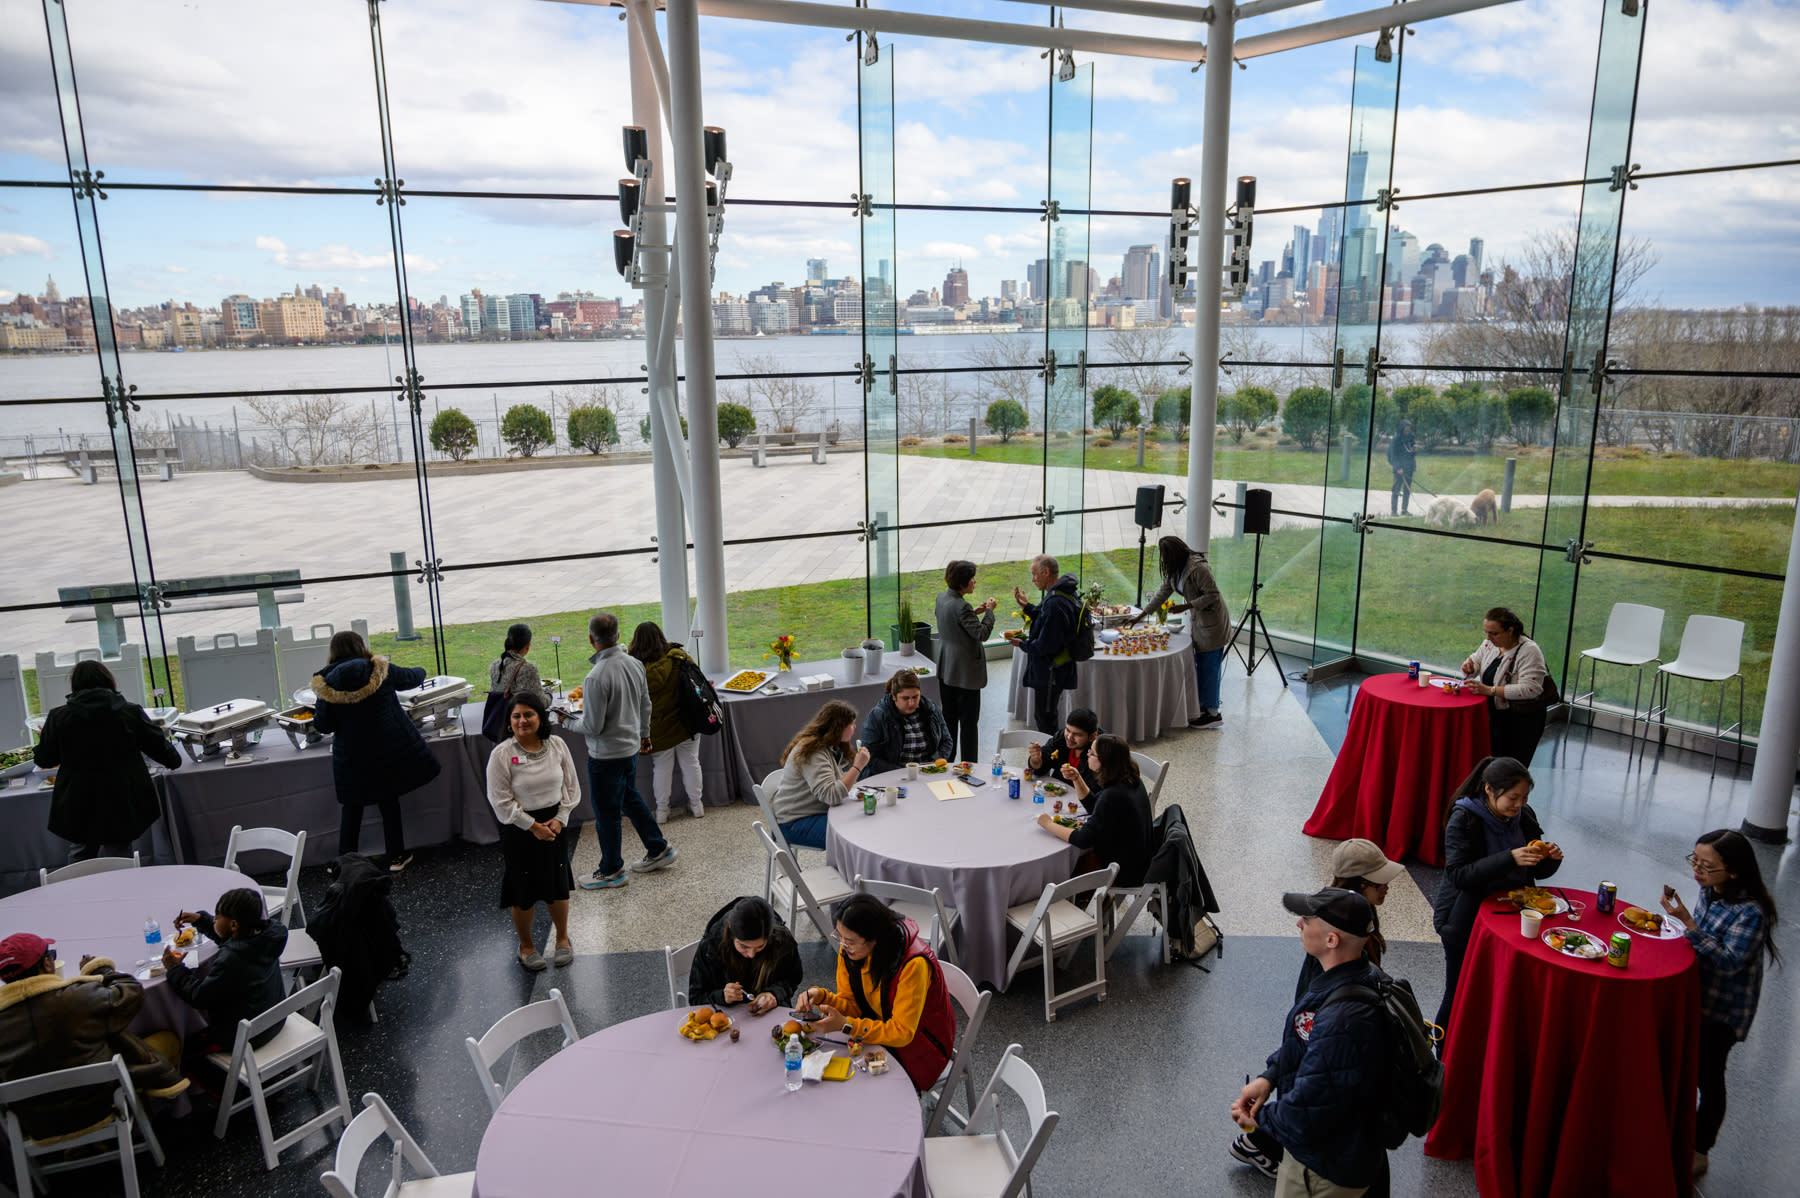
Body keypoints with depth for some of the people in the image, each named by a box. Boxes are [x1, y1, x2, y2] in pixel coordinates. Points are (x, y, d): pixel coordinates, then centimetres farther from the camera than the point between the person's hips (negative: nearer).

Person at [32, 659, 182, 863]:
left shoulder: (58, 718, -5)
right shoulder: (131, 712, -5)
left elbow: (45, 760, 6)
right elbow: (159, 746, 3)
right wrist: (173, 761, 25)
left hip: (79, 807, 0)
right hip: (123, 804, 0)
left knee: (80, 856, 18)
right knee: (117, 854, 8)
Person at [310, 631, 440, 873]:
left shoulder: (326, 684, -9)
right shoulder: (380, 670, -10)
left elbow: (322, 725, -5)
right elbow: (413, 677, 7)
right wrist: (419, 671, 30)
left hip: (352, 757, 0)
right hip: (390, 750, 0)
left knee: (352, 807, 15)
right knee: (389, 801, 13)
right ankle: (395, 857, 20)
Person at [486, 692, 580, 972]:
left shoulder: (556, 745, -4)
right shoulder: (501, 754, -14)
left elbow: (571, 786, 4)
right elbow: (502, 802, -13)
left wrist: (559, 819, -7)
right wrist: (532, 826, -14)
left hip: (555, 825, 3)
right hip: (520, 830, -3)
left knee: (558, 886, 13)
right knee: (524, 891, 7)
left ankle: (562, 938, 35)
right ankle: (526, 945, 30)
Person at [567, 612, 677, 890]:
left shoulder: (596, 677, -27)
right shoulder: (634, 663, -4)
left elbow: (593, 727, -22)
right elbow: (646, 704, 10)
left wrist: (568, 721, -3)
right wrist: (644, 733, 26)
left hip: (606, 755, -8)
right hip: (631, 746, 8)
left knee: (607, 813, 9)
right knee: (630, 799, 26)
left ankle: (611, 871, 24)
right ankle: (659, 849, 35)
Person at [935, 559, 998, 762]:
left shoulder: (942, 598, 3)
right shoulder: (961, 606, -25)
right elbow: (982, 633, -22)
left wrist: (974, 612, 10)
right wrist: (989, 611, -10)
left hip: (946, 669, 9)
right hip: (965, 673, -9)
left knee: (949, 717, 18)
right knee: (969, 722, 2)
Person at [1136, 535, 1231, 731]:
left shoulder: (1198, 568, -24)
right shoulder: (1175, 570, 6)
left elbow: (1213, 596, -23)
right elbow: (1162, 593, 13)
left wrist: (1185, 607, -25)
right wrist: (1139, 616, 12)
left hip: (1213, 621, -9)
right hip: (1198, 620, 9)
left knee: (1209, 666, -6)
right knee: (1200, 665, 13)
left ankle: (1213, 714, 0)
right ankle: (1204, 705, 23)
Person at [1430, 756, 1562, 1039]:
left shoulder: (1524, 816, 0)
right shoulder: (1464, 819, -17)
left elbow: (1534, 871, 9)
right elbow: (1457, 874, -24)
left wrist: (1550, 859, -14)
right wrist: (1509, 859, -33)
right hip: (1466, 922, -5)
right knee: (1459, 995, 4)